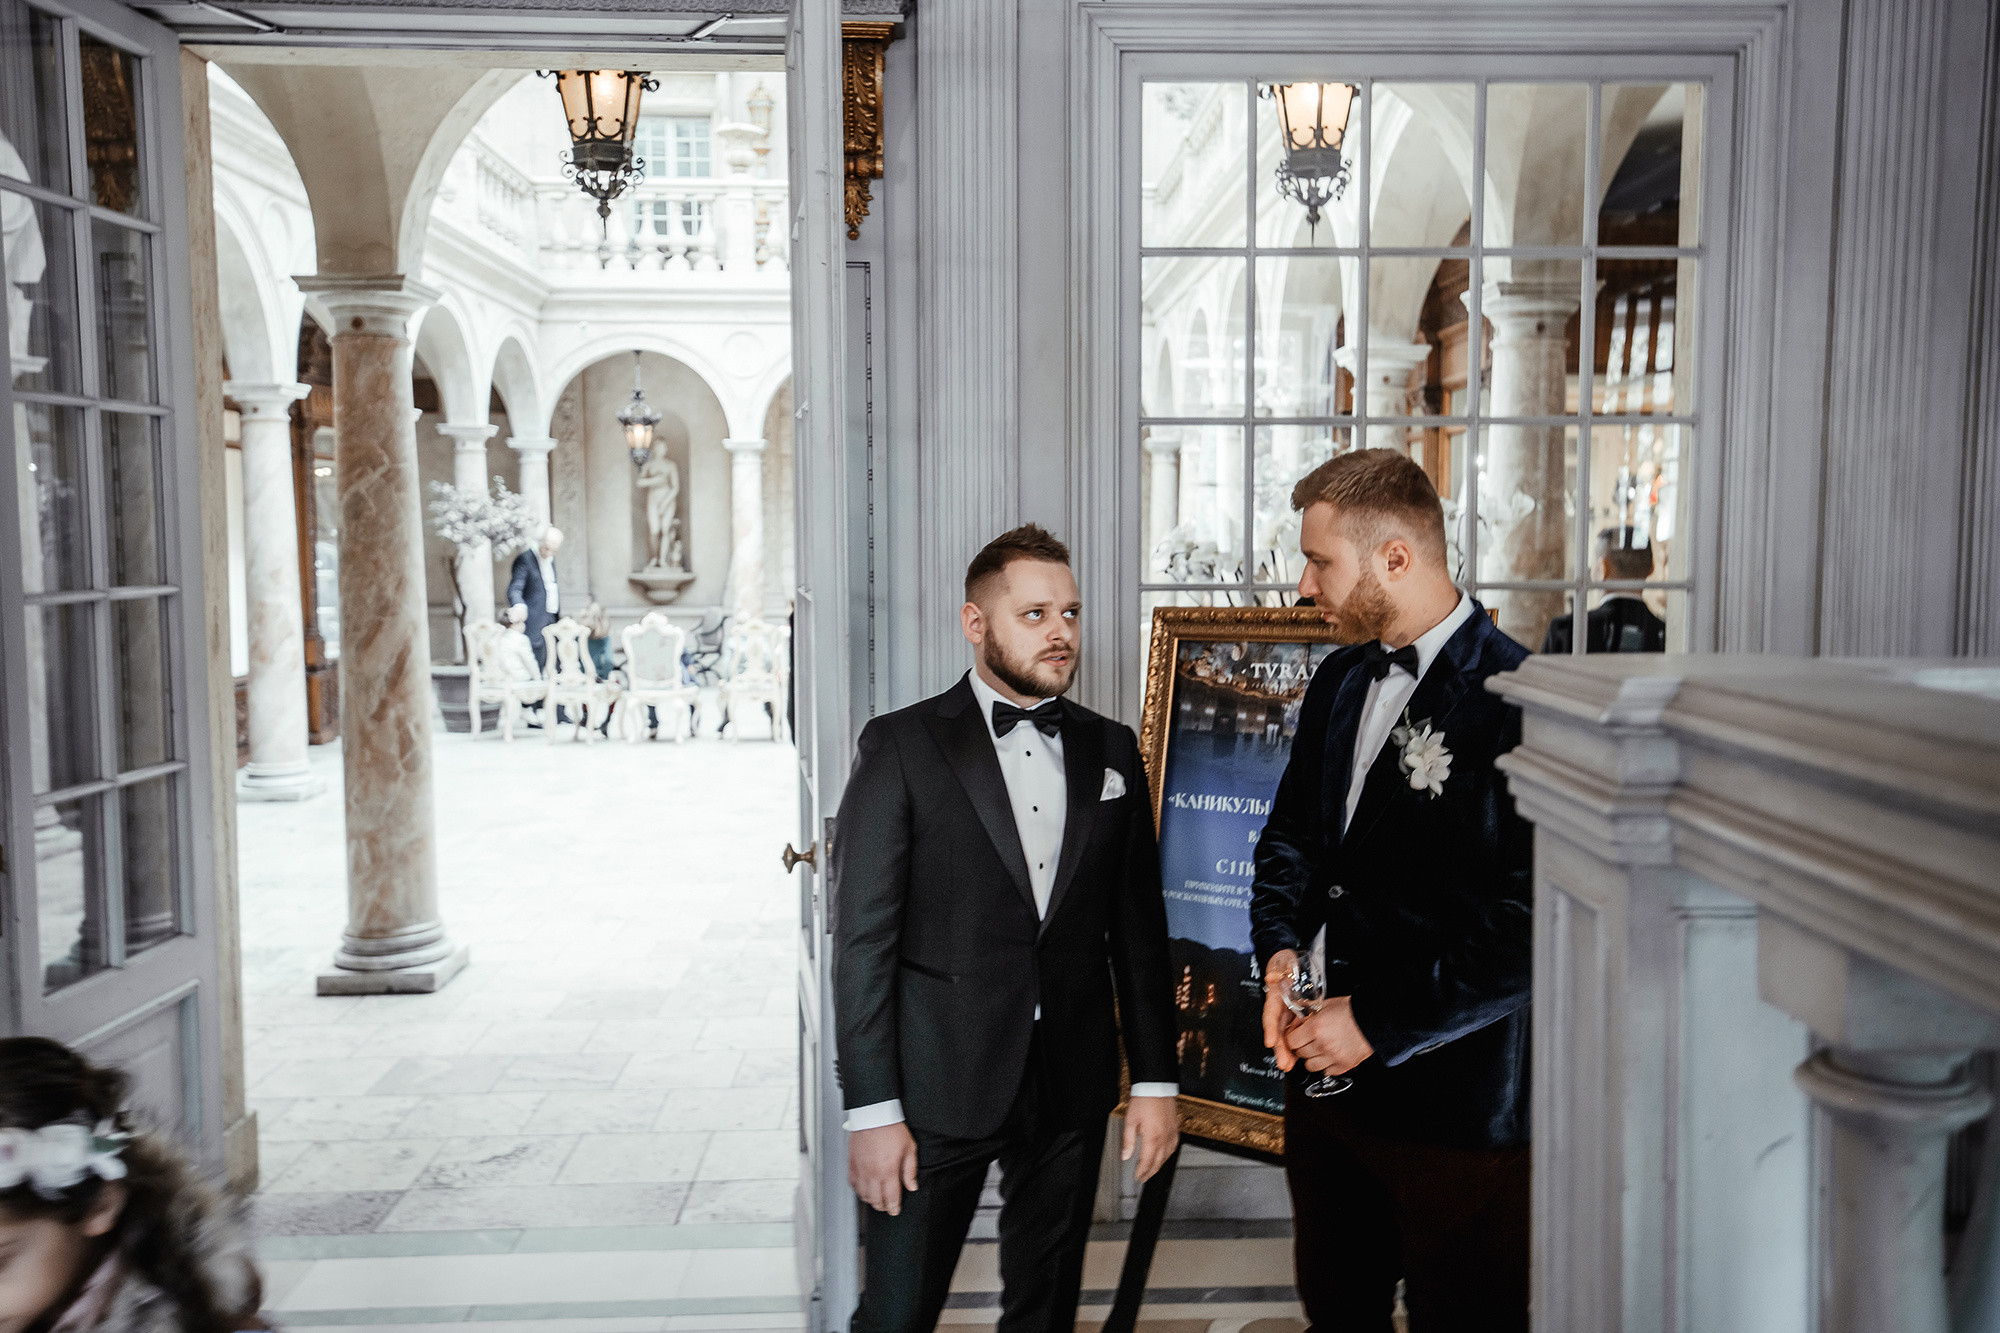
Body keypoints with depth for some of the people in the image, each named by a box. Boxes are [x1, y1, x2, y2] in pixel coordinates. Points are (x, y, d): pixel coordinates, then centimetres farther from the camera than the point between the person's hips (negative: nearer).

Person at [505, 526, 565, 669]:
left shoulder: (551, 560, 15)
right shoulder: (524, 560, -9)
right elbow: (515, 588, -20)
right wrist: (519, 605, -41)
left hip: (553, 620, 7)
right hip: (536, 624, -7)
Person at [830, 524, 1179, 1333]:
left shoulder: (1111, 751, 7)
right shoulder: (901, 747, -6)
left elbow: (1138, 927, 9)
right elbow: (863, 938, -9)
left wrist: (1155, 1079, 6)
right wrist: (872, 1111, -12)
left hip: (1074, 1086, 4)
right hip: (940, 1087, -3)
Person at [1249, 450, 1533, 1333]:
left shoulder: (1518, 703, -18)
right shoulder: (1340, 681, 8)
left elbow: (1534, 927, -21)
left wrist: (1378, 1023, -18)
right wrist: (1281, 948, 0)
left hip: (1456, 1104, -7)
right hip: (1321, 1079, 7)